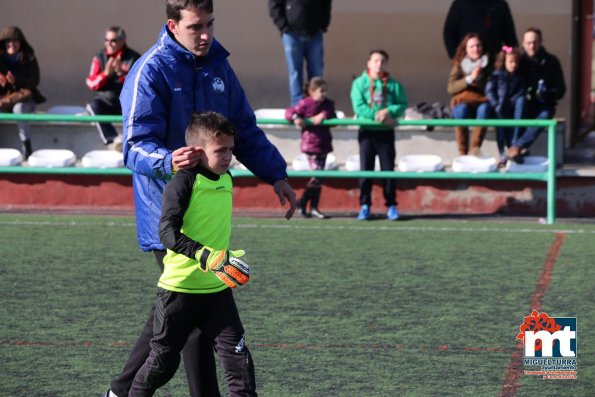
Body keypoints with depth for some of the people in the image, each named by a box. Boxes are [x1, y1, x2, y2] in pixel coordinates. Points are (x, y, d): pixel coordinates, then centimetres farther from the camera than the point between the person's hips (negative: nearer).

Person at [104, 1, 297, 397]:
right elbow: (137, 146, -20)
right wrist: (168, 161, -39)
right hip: (169, 212, -8)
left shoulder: (217, 65, 9)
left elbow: (244, 130, 18)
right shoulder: (151, 71, -14)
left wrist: (276, 174, 10)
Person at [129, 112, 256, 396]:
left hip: (218, 288, 6)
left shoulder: (227, 180, 7)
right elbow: (167, 231, -25)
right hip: (180, 287, -6)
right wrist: (205, 256, -34)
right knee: (164, 359, 7)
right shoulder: (184, 182, -15)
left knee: (237, 354, -4)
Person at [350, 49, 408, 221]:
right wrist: (376, 115, -19)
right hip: (367, 131, -1)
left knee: (388, 169, 3)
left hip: (386, 132, 1)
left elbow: (402, 105, -3)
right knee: (365, 169, 1)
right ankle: (365, 205, 7)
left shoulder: (394, 85, 4)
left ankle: (391, 205, 10)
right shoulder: (360, 83, 0)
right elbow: (358, 107, -9)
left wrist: (388, 112, -20)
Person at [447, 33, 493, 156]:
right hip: (463, 101, 0)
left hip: (482, 100, 0)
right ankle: (463, 153, -32)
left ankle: (474, 150, -40)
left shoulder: (488, 64, 7)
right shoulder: (459, 65, 7)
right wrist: (470, 78, -16)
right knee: (462, 109, -35)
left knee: (484, 109, -35)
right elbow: (451, 88, -5)